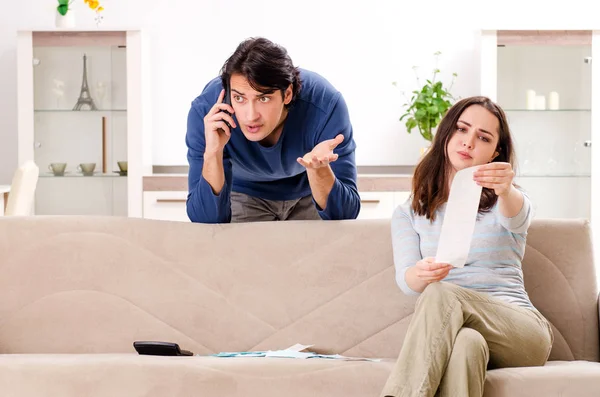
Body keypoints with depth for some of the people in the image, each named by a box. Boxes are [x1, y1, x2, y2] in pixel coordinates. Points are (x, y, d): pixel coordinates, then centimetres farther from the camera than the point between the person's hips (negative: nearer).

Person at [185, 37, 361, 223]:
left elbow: (345, 214, -31)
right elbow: (208, 221, -31)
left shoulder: (325, 105, -34)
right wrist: (212, 152, -46)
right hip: (245, 194, -1)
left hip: (310, 191, 1)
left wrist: (318, 168, -51)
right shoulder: (206, 110, -32)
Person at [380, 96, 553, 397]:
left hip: (519, 330, -1)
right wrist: (422, 273, -28)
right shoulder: (407, 214, 19)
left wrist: (505, 190, -41)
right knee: (467, 343, -39)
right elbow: (405, 279, 0)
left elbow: (516, 217, -15)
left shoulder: (503, 201, 14)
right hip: (445, 332, 1)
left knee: (441, 293, -33)